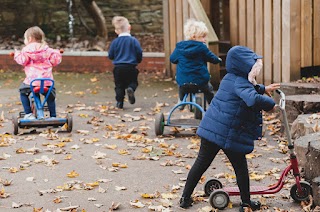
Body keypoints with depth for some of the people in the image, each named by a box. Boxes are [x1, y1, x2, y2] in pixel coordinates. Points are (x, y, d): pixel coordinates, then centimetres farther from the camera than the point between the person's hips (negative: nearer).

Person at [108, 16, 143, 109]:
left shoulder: (115, 42, -3)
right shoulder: (133, 40, -6)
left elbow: (110, 56, 3)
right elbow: (139, 53, -3)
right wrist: (138, 60, 18)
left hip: (118, 68, 1)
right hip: (131, 67, -1)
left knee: (119, 85, 11)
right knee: (133, 82, 12)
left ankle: (119, 102, 6)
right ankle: (130, 88, -20)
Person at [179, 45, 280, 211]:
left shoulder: (229, 78, 13)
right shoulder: (241, 82, -15)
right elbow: (253, 99, -35)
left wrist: (263, 89, 32)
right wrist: (270, 104, -18)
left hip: (210, 128, 8)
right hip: (229, 134, -8)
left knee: (201, 163, 13)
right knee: (240, 167, 10)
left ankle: (186, 197, 17)